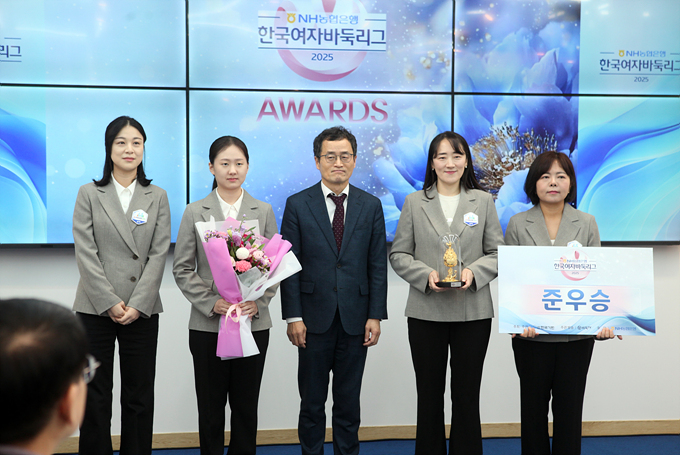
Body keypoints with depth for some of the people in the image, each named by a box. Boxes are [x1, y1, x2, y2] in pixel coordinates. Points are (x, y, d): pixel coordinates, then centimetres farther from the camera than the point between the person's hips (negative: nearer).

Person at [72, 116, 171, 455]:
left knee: (139, 396, 5)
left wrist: (137, 304, -10)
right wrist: (109, 302, -11)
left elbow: (159, 254, 0)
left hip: (142, 310, 1)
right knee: (95, 395, 5)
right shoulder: (89, 194, 5)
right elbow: (85, 253, -3)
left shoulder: (157, 197, 8)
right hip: (95, 308, -1)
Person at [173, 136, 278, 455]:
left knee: (246, 405, 8)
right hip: (208, 324, -1)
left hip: (253, 323, 1)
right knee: (211, 406, 7)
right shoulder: (195, 212, 3)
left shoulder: (264, 211, 7)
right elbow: (182, 268, 1)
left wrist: (258, 302, -11)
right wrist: (212, 302, -12)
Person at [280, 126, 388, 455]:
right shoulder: (298, 205, 0)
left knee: (349, 400, 10)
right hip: (314, 318, -1)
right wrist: (293, 317, -8)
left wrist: (375, 316, -2)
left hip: (355, 319, 1)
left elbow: (378, 265, 4)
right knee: (312, 401, 8)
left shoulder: (371, 206, 5)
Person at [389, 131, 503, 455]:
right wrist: (426, 275, -13)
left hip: (473, 312, 0)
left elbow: (497, 252, 5)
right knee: (429, 393, 8)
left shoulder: (483, 201, 7)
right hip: (426, 313, 0)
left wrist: (474, 272, -14)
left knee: (467, 394, 6)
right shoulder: (414, 203, 5)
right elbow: (398, 254, 4)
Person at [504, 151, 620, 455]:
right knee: (533, 406, 10)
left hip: (577, 334, 1)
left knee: (569, 407, 7)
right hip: (532, 333, -1)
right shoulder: (518, 225, 2)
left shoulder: (587, 223, 5)